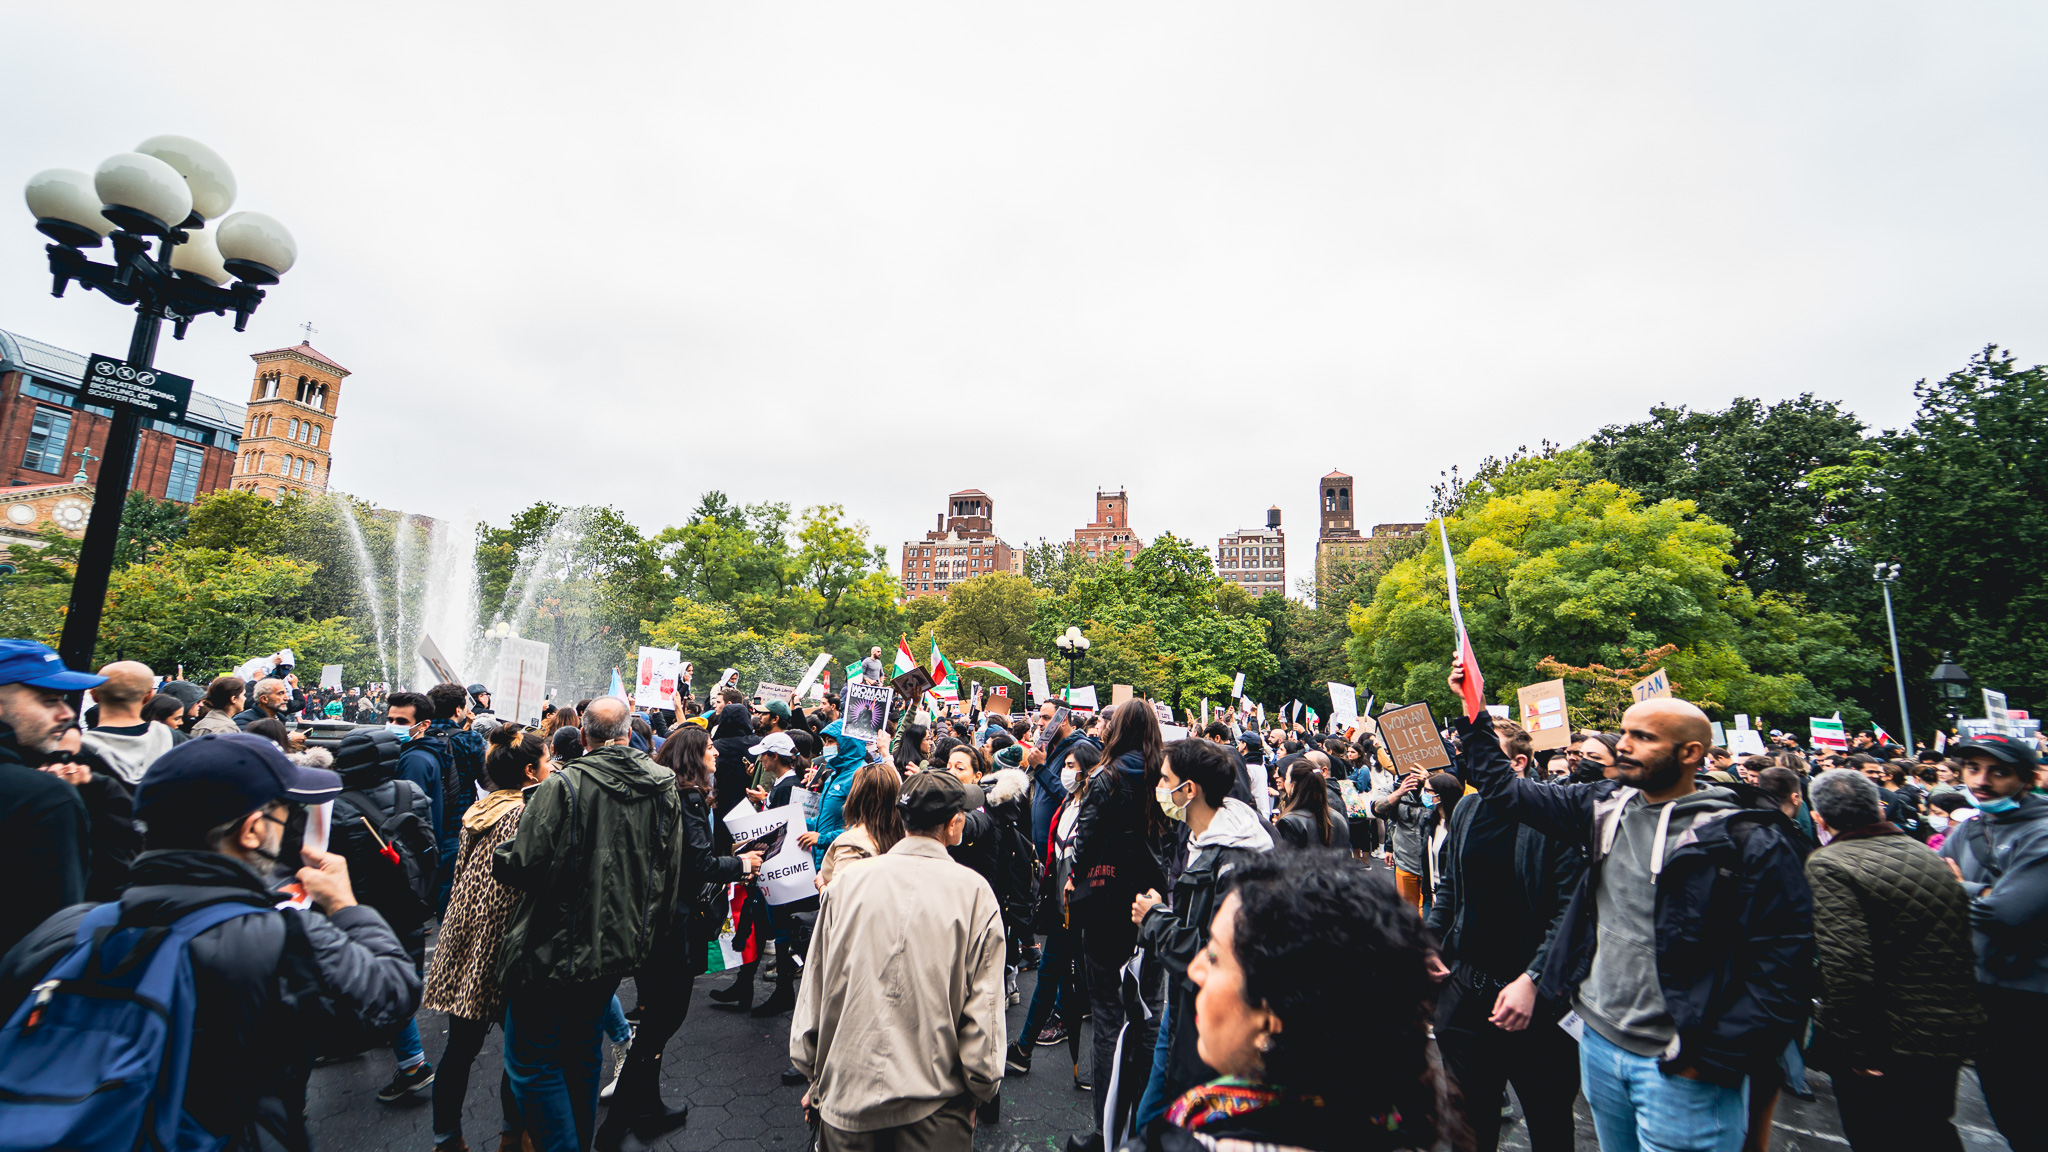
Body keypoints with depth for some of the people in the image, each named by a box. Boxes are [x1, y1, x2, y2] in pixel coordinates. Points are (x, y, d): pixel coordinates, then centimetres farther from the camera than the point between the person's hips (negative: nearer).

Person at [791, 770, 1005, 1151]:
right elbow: (982, 1008, -8)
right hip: (934, 1104, -2)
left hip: (847, 1094, 3)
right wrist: (979, 1090, 6)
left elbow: (815, 988, 3)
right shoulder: (974, 891, -12)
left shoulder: (847, 882, -5)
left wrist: (813, 1077, 16)